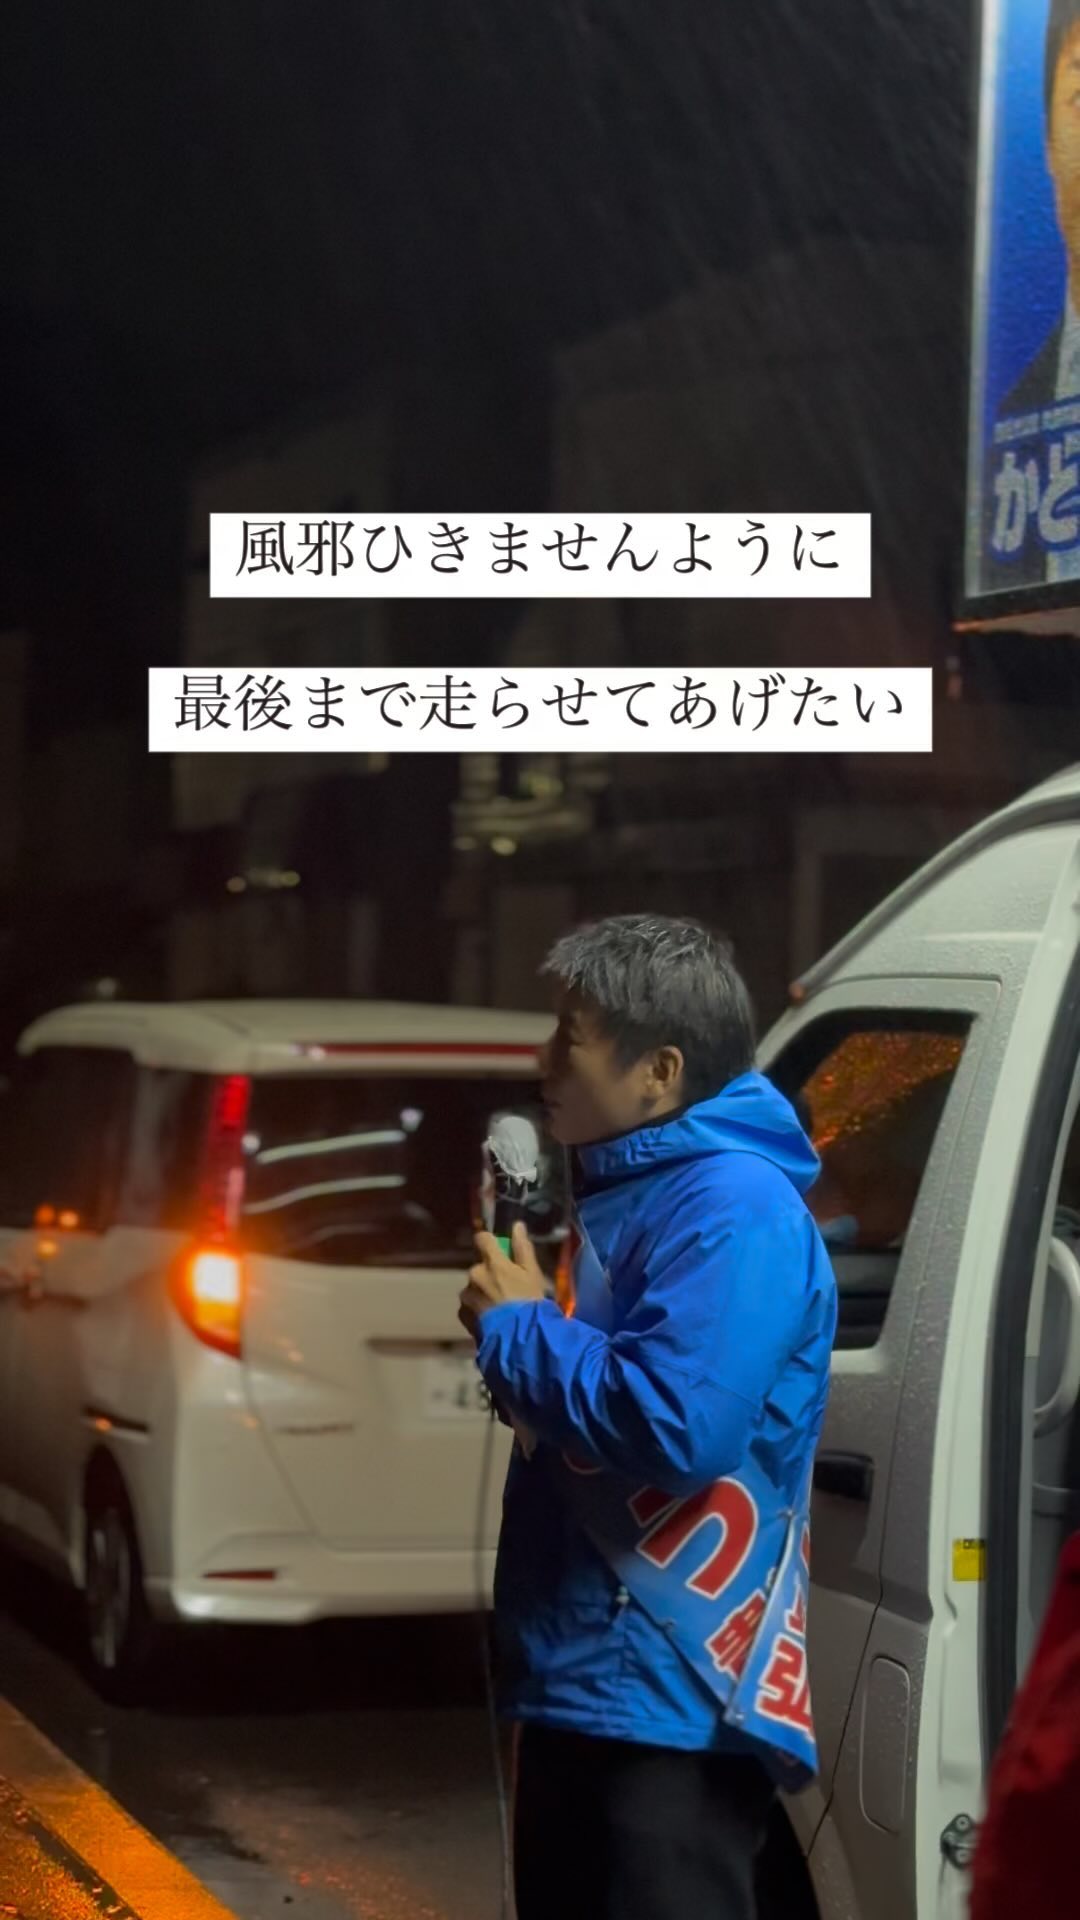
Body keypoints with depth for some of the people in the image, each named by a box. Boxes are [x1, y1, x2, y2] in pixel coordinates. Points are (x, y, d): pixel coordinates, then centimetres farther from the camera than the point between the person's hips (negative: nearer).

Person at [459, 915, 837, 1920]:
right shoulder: (625, 1188, 15)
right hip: (580, 1685, 11)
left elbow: (673, 1426, -29)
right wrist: (519, 1328, 8)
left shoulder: (734, 1210, -17)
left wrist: (515, 1331, -16)